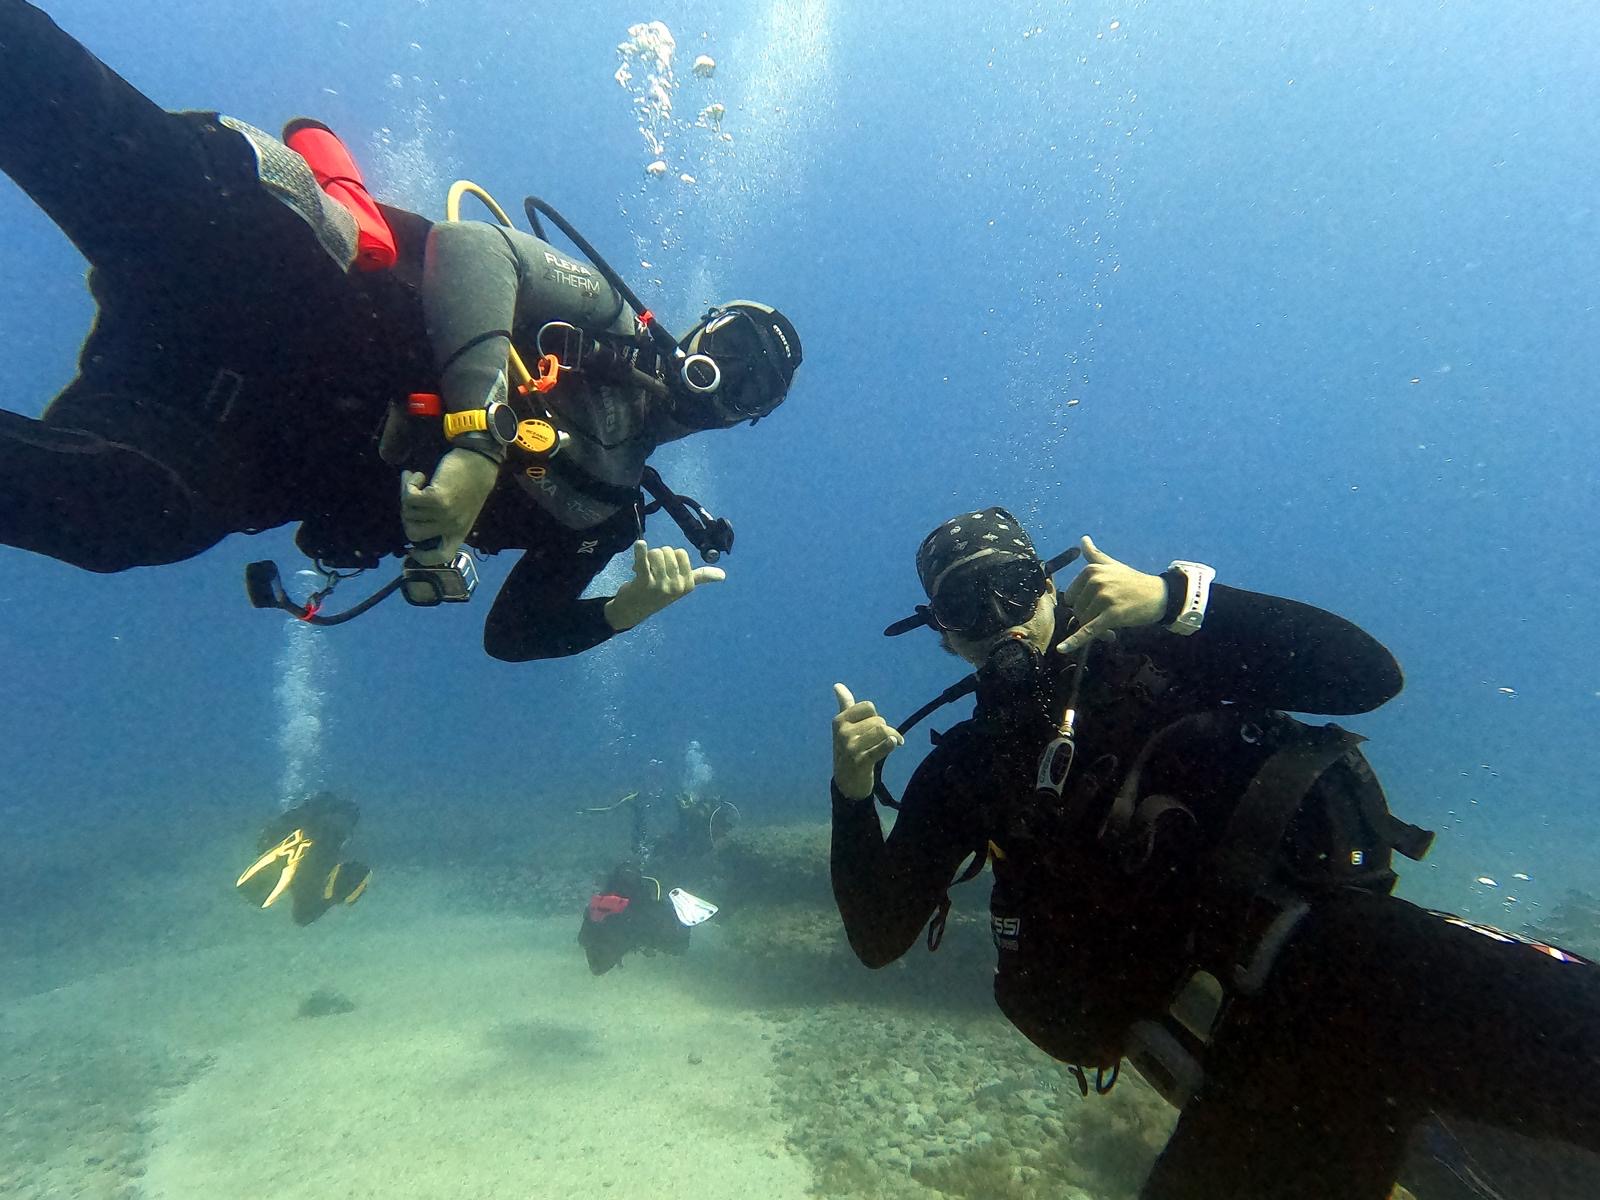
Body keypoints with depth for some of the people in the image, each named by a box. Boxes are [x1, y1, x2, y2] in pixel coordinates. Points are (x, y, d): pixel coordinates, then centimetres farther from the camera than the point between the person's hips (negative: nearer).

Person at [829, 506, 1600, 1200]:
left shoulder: (1147, 652, 8)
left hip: (1351, 958, -2)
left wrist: (1177, 598, -13)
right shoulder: (964, 775, 11)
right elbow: (878, 937, 8)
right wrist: (853, 793, -8)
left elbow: (1369, 673, -2)